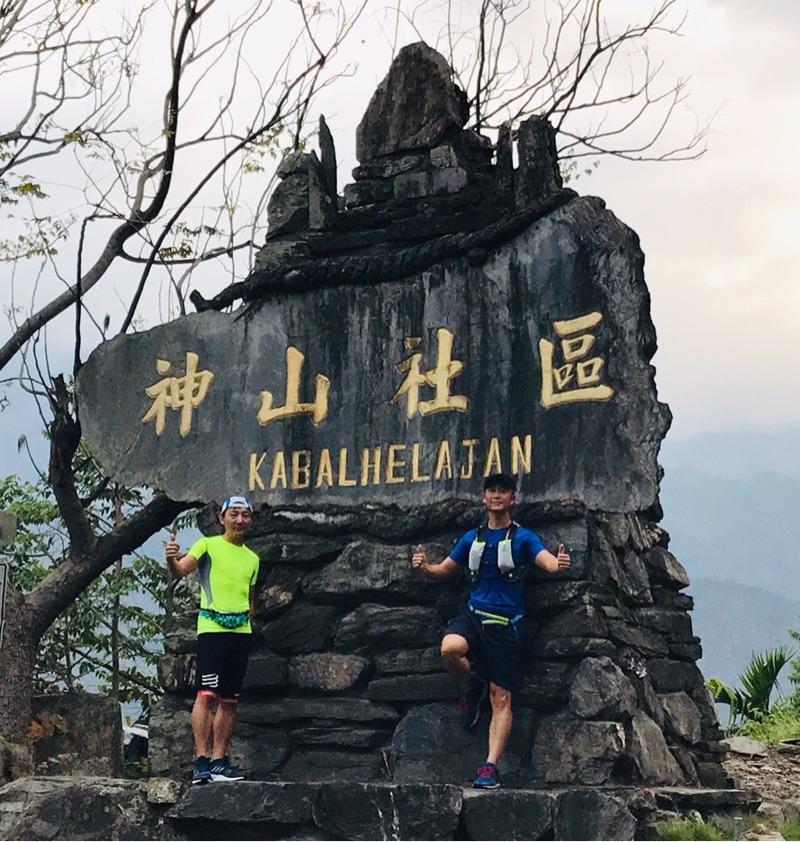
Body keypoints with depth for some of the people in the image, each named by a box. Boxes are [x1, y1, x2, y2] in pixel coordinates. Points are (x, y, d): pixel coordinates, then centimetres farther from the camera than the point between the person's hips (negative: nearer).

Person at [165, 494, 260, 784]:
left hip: (241, 631, 5)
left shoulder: (252, 559, 19)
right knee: (207, 693, -15)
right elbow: (181, 569, -11)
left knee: (229, 700, 6)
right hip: (211, 627, -5)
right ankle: (201, 761, -14)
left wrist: (248, 620, 12)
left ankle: (219, 761, 12)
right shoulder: (208, 545, 3)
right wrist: (171, 559, -32)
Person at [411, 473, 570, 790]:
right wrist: (424, 566, -5)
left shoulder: (523, 537, 1)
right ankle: (473, 689, 0)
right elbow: (445, 569, 18)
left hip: (505, 623, -2)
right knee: (450, 648, -31)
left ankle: (491, 766, -2)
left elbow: (546, 560, -15)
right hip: (472, 614, 2)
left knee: (501, 699, -6)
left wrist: (558, 563, -40)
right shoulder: (471, 538, 12)